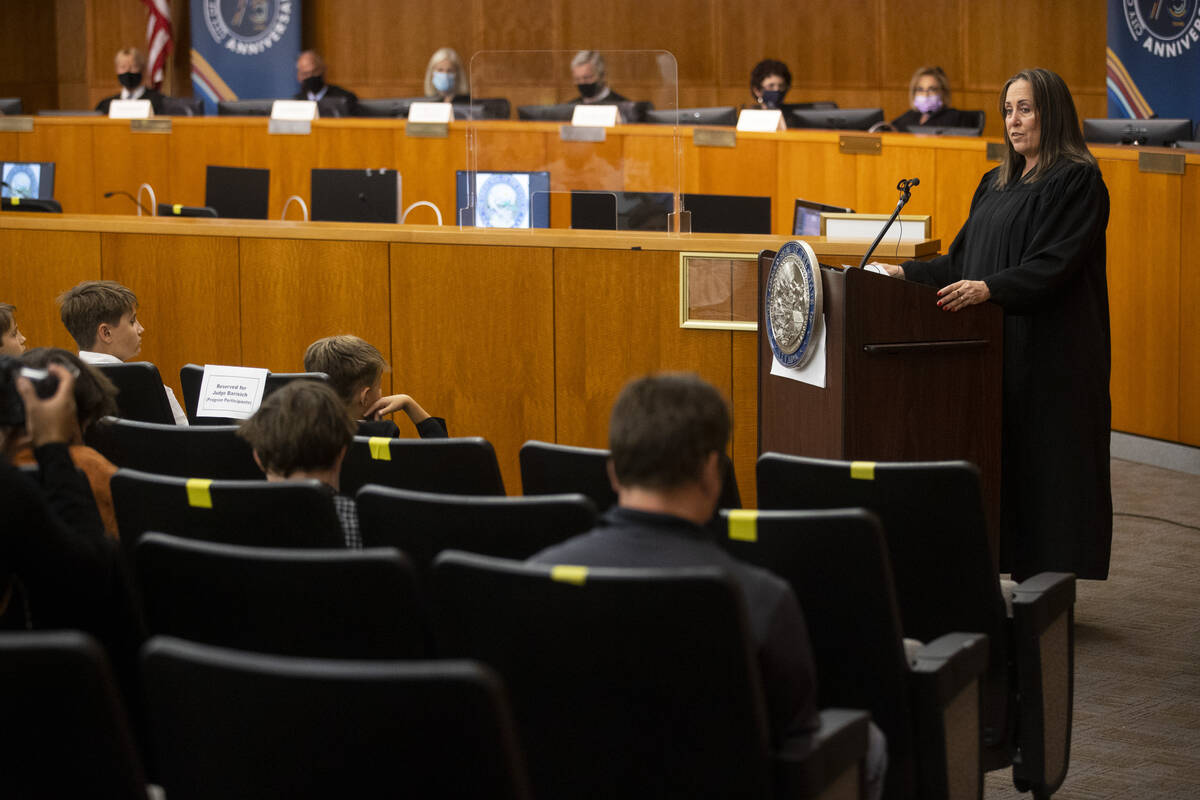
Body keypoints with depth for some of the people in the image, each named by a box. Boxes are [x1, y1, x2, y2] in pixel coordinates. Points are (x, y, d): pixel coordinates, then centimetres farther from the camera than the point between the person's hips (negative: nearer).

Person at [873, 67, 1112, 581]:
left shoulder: (1077, 181, -9)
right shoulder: (997, 183, 17)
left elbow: (1055, 263, -20)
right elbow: (964, 258, 19)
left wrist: (990, 288, -31)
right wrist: (907, 273, 6)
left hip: (1051, 353, -8)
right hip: (997, 345, 8)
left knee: (1042, 461, -5)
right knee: (1004, 459, 7)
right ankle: (1020, 573, 12)